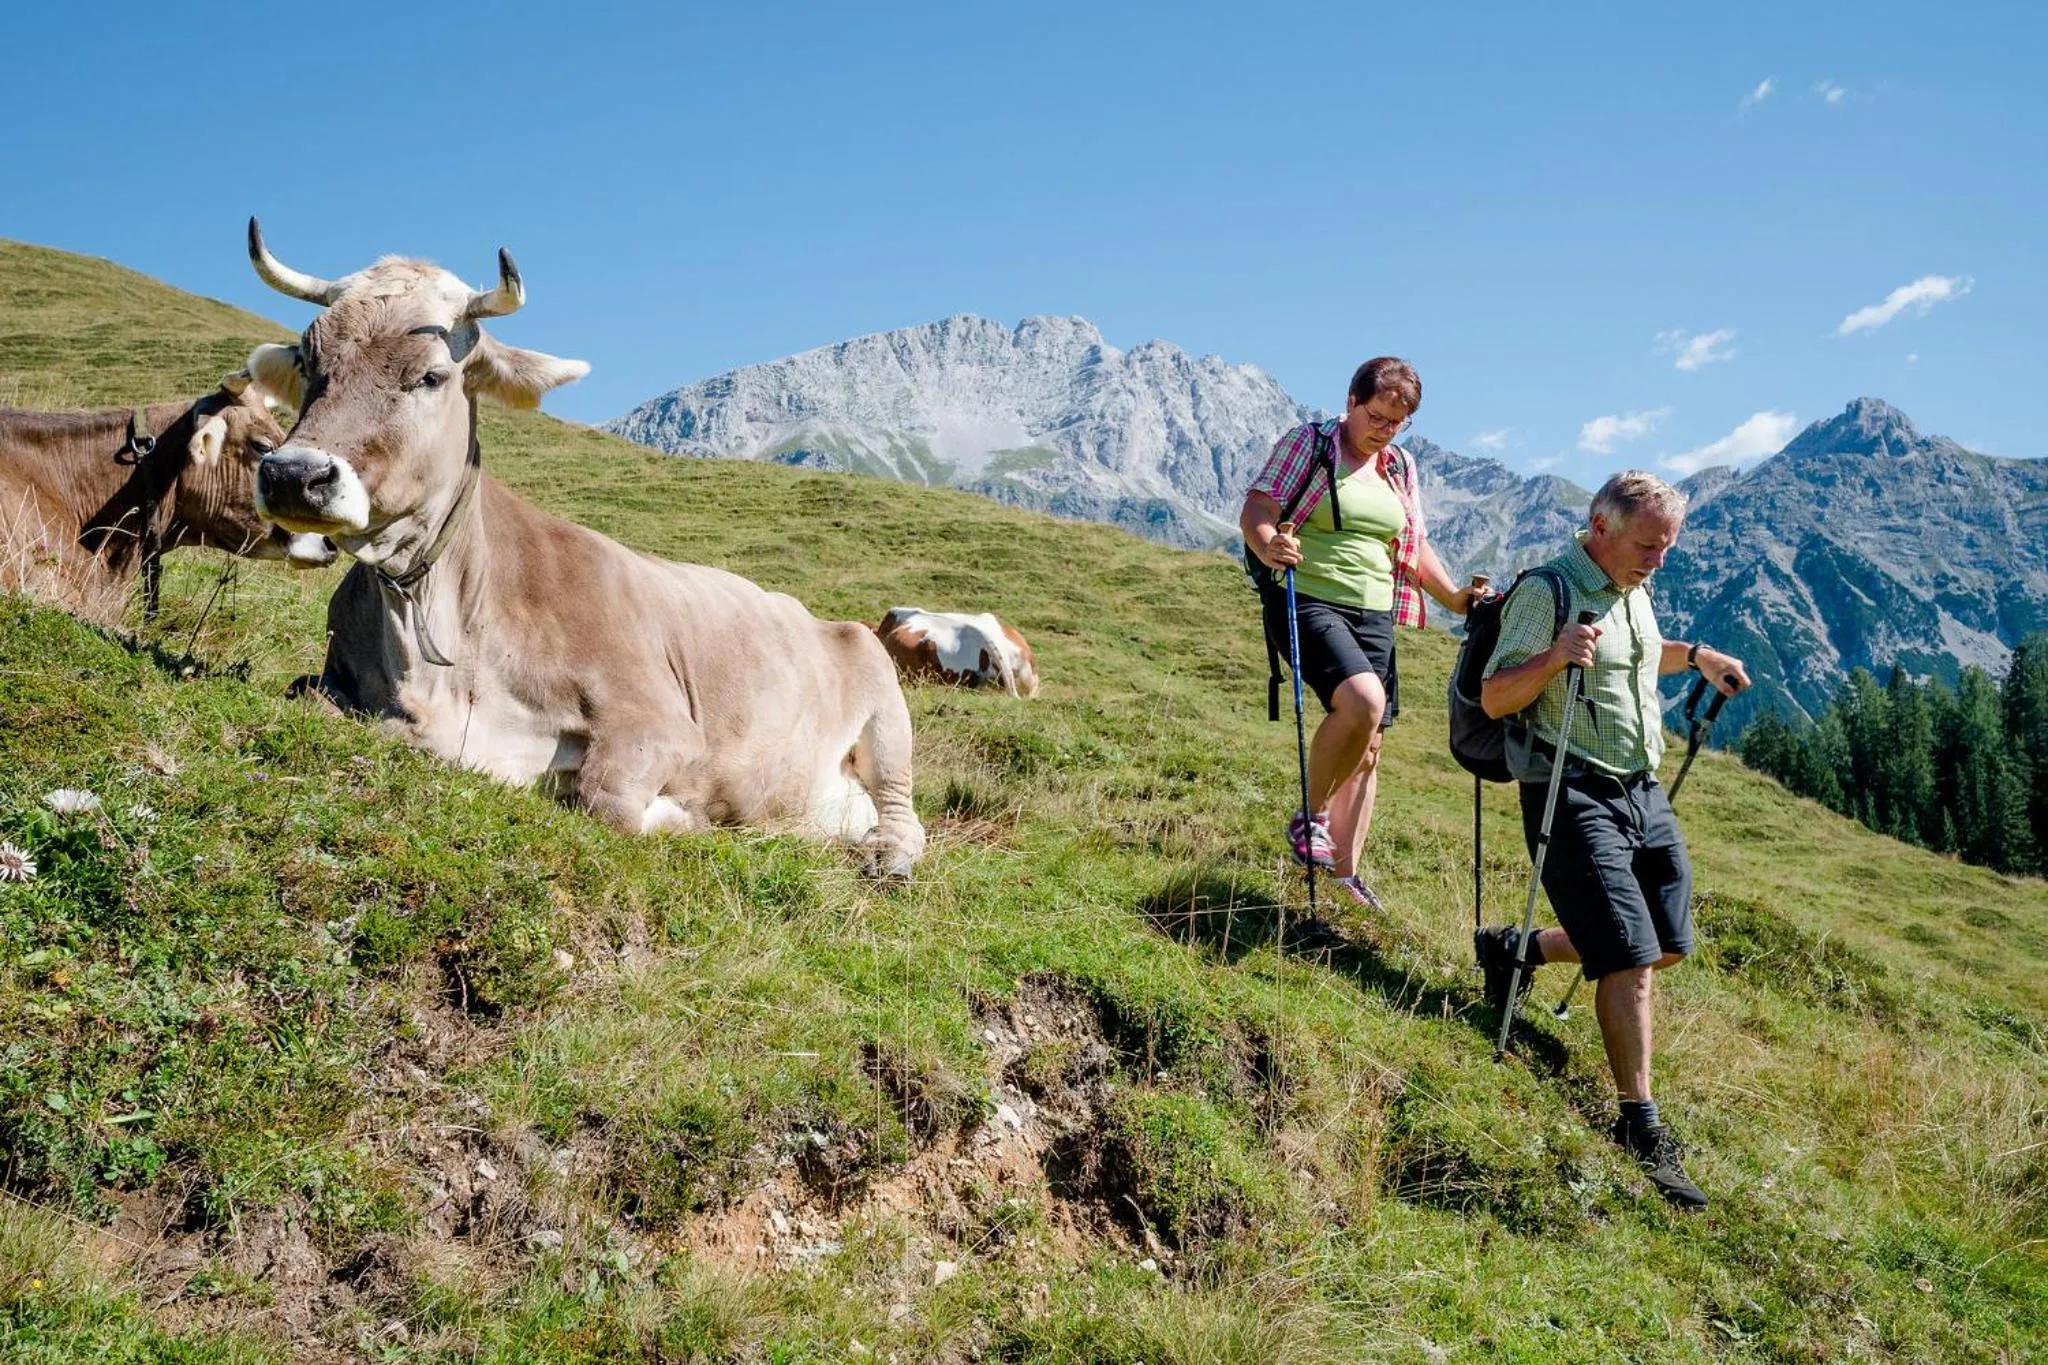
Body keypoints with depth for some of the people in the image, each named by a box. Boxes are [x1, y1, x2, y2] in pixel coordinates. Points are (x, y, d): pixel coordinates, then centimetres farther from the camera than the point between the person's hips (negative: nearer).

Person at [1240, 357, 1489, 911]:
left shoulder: (1401, 467, 15)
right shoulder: (1308, 444, -2)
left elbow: (1414, 548, 20)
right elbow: (1255, 512, -12)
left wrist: (1455, 597, 5)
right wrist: (1268, 546, -34)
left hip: (1374, 616, 7)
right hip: (1307, 601, -7)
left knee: (1368, 745, 6)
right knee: (1363, 700, -30)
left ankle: (1345, 875, 16)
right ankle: (1311, 818, -10)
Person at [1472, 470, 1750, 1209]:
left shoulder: (1632, 591, 13)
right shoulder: (1546, 592, -14)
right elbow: (1494, 698, -18)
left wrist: (1698, 656, 24)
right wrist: (1554, 657, -33)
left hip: (1643, 792, 9)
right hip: (1574, 796, -9)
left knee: (1667, 945, 14)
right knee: (1630, 956, -12)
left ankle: (1517, 950, 30)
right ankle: (1642, 1132, -2)